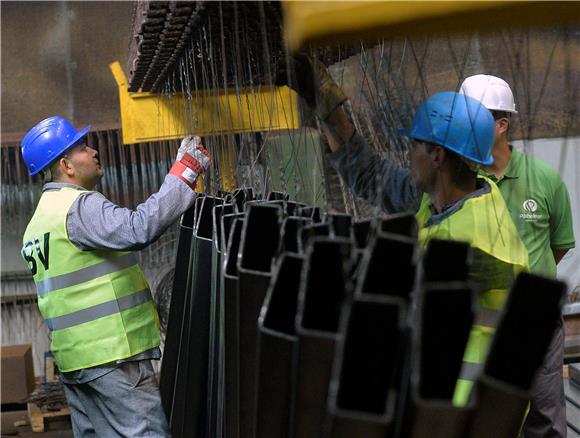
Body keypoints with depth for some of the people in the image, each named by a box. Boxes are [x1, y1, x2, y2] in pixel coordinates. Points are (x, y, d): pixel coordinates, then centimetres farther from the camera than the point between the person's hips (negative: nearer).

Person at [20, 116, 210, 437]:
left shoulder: (37, 222, 18)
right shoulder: (78, 206, -14)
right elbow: (138, 229, -31)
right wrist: (185, 172, -26)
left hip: (72, 358, 10)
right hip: (111, 354, -10)